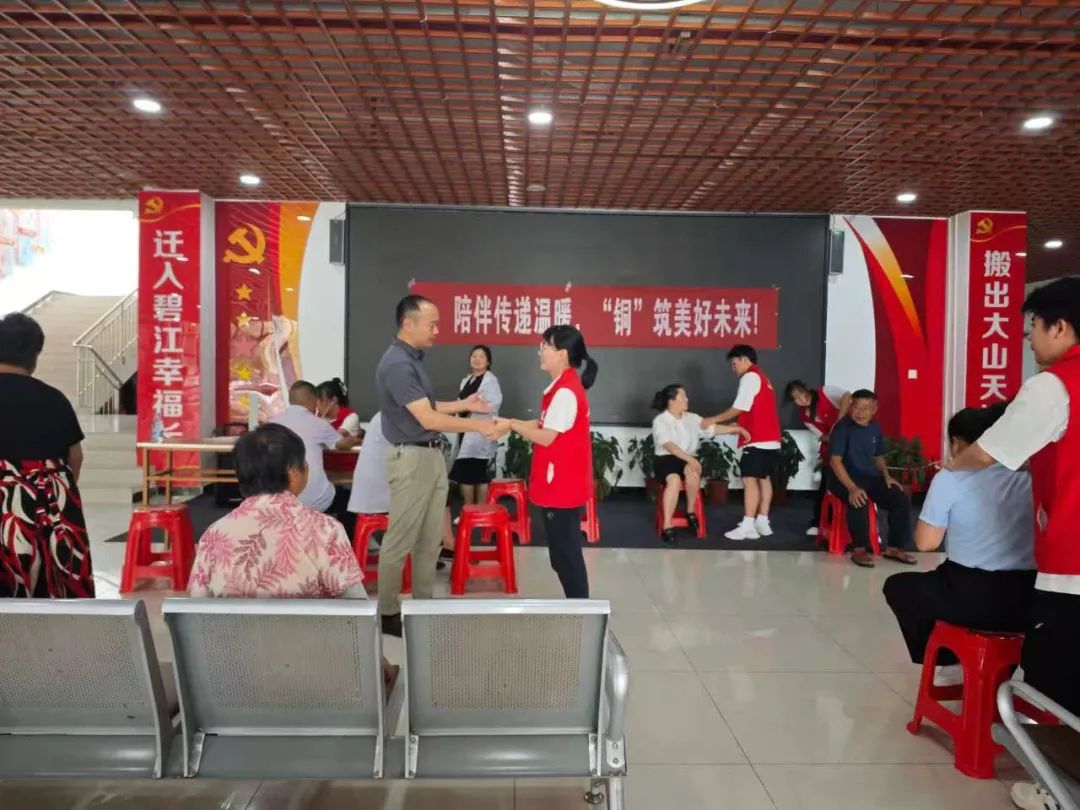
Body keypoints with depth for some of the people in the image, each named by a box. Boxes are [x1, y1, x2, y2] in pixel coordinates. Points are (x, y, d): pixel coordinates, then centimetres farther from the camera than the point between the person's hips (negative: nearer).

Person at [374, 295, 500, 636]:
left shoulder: (413, 358, 11)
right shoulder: (397, 364, -20)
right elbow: (427, 419, -24)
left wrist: (463, 404, 10)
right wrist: (477, 426, -19)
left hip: (432, 457, 10)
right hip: (411, 460, -10)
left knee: (430, 540, 15)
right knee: (400, 541, 1)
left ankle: (423, 605, 25)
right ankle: (387, 612, 14)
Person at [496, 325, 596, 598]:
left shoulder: (566, 391, -20)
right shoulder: (563, 386, 12)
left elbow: (546, 437, -20)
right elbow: (545, 425, 14)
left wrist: (511, 425, -9)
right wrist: (513, 424, 4)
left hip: (563, 486, -10)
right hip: (559, 484, 10)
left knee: (566, 555, -1)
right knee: (563, 554, 17)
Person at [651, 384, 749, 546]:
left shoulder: (691, 418, 14)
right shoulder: (660, 421, -3)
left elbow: (711, 428, 6)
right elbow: (669, 446, -18)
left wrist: (736, 429, -5)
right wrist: (689, 459, -30)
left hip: (688, 459, 4)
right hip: (666, 459, -4)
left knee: (692, 472, -33)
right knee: (674, 479, -36)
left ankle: (690, 511, -12)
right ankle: (667, 526, -32)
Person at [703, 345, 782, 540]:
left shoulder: (749, 377, -8)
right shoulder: (762, 378, 22)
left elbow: (739, 408, -12)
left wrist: (714, 420, -4)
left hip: (758, 440, -11)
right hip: (770, 439, 11)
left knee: (750, 480, -12)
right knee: (764, 478, 13)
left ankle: (748, 526, -15)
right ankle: (762, 522, 16)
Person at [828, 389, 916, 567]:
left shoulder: (875, 429, 8)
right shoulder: (843, 427, -12)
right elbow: (835, 461, -18)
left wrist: (886, 476, 1)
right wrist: (852, 488, -29)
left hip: (871, 477, 7)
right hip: (844, 478, -7)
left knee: (902, 500, -10)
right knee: (860, 502, -36)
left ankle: (894, 547, 5)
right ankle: (860, 549, -18)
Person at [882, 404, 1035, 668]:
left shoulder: (949, 478, -8)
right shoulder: (1028, 477, 5)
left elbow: (925, 543, -5)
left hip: (971, 598, -5)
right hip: (1026, 601, 6)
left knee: (897, 585, 22)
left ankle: (940, 660, 25)